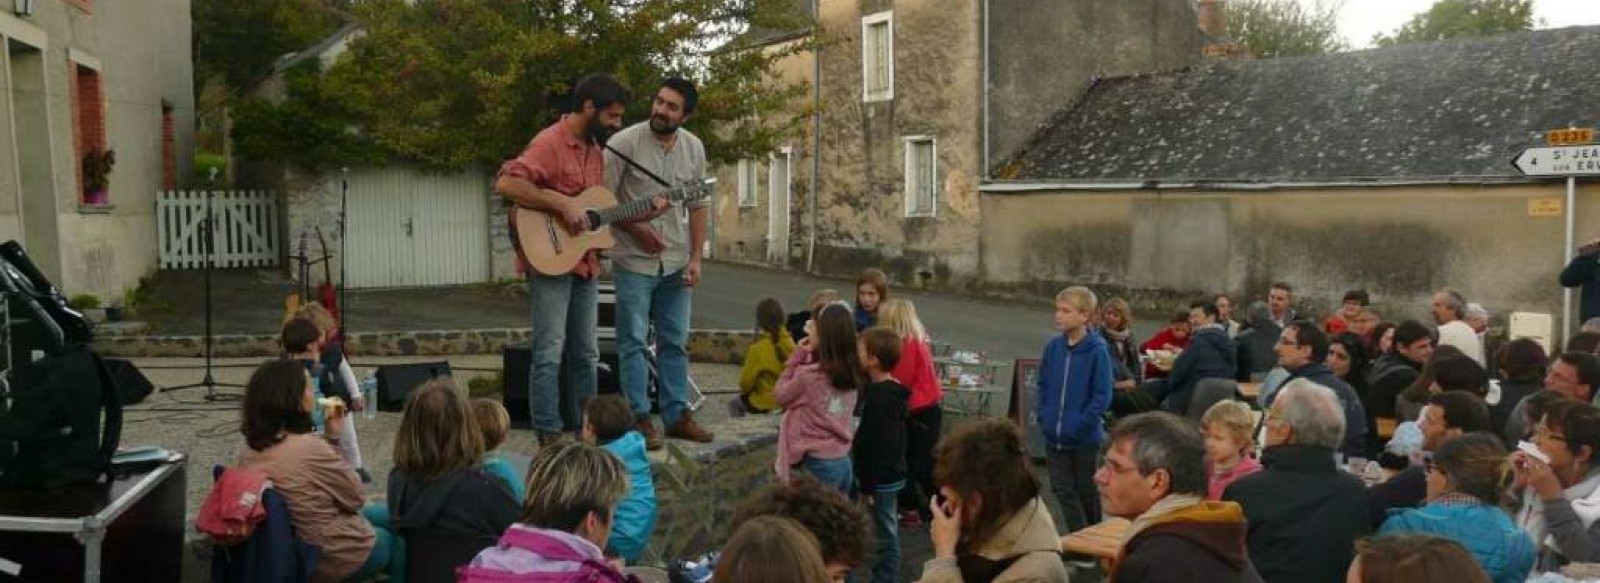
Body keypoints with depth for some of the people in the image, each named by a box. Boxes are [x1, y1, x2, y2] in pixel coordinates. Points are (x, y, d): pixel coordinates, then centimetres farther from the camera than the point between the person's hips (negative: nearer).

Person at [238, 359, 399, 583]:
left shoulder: (249, 451, -6)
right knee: (398, 541, 24)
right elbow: (355, 497, -16)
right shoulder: (309, 446, -31)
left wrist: (330, 436, -2)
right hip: (335, 557, -7)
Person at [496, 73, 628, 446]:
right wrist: (562, 203, -27)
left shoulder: (595, 149, 13)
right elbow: (506, 183, -26)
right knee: (550, 353, -5)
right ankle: (549, 437, 2)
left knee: (586, 353, 13)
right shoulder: (550, 143, -14)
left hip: (585, 263, 8)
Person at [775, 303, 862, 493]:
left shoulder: (809, 375, -19)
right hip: (844, 461, 7)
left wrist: (797, 356, -5)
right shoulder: (851, 373, 1)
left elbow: (781, 396, -2)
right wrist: (805, 357, 5)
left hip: (816, 464, -7)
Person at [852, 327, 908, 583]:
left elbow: (876, 447, -24)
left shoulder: (879, 399, -24)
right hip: (889, 475, 10)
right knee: (886, 533, 19)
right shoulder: (889, 390, 7)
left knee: (886, 535, 1)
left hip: (882, 479, -10)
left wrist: (867, 486, -18)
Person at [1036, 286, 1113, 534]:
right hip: (1054, 436, 4)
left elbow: (1102, 395, -14)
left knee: (1086, 490, 13)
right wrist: (1044, 416, 1)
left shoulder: (1097, 351, -15)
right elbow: (1043, 384, 10)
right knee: (1064, 491, 7)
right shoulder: (1053, 347, -2)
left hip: (1085, 438, -4)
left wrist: (1081, 424, -16)